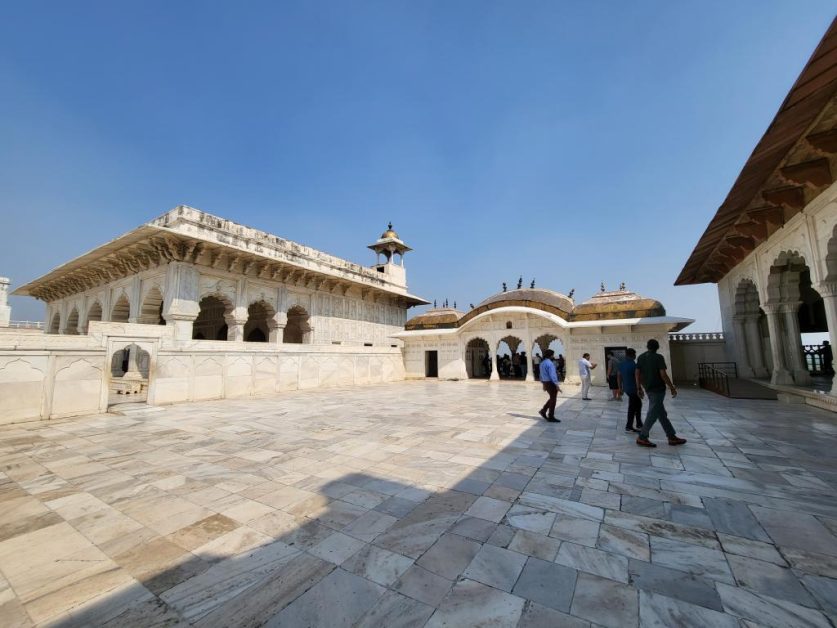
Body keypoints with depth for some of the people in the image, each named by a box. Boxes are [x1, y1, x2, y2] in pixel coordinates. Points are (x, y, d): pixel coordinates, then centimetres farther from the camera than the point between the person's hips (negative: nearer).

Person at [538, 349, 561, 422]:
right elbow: (553, 375, -24)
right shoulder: (550, 363, -19)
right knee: (553, 399, 3)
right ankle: (551, 417, 11)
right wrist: (557, 385, -22)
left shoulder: (542, 363, 9)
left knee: (552, 398, 21)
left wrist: (543, 384, 21)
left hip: (545, 383, 9)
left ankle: (543, 411, 18)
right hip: (551, 383, -9)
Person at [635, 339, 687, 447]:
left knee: (662, 414, 14)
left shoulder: (641, 357, 7)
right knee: (653, 414, -1)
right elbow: (663, 375, -16)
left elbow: (638, 374, 7)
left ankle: (672, 437, 21)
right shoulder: (658, 357, -11)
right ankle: (642, 438, 2)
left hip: (648, 389, 7)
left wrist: (639, 388, 14)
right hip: (658, 389, -7)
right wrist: (672, 388, -6)